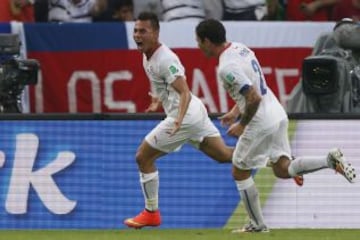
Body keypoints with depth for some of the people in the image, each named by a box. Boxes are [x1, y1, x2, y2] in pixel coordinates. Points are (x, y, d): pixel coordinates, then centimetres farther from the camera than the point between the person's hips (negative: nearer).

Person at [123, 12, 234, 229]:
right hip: (195, 113, 10)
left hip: (186, 115, -10)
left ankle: (151, 213, 8)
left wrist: (179, 119, -41)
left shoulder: (165, 60, -20)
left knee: (143, 157, -1)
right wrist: (158, 101, 26)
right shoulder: (147, 56, 10)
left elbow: (185, 93, -27)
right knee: (224, 155, 11)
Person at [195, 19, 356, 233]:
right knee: (282, 169, 15)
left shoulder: (227, 68, -21)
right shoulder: (240, 48, 8)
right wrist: (236, 111, 21)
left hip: (261, 122, -9)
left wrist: (241, 125, -11)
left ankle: (258, 225, 15)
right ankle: (331, 160, -2)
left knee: (240, 173, 9)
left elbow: (254, 98, -25)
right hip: (278, 114, 9)